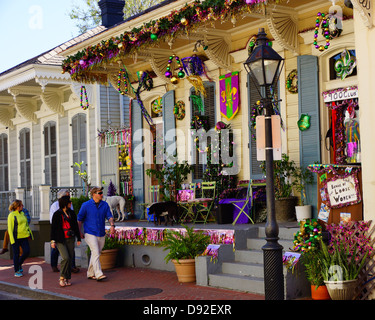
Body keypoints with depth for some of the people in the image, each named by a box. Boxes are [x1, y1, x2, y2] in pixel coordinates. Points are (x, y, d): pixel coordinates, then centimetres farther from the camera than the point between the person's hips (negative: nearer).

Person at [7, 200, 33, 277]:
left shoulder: (22, 213, 12)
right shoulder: (11, 215, -9)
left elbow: (26, 225, 22)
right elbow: (10, 228, -10)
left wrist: (30, 233, 18)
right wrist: (12, 239, -14)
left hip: (24, 237, 6)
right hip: (16, 238, -6)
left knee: (27, 252, -2)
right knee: (16, 254, 0)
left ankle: (19, 264, 24)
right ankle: (16, 271, 10)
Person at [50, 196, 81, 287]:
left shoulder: (72, 213, 9)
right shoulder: (57, 214, -4)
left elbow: (76, 226, 15)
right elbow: (53, 228, -2)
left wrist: (78, 238, 14)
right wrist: (52, 241, -6)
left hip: (70, 239, 4)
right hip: (60, 240, -4)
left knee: (70, 259, 2)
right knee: (66, 258, -17)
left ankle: (67, 279, 11)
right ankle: (62, 277, -4)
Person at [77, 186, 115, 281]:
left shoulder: (105, 205, 5)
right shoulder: (86, 205, -5)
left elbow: (109, 216, 4)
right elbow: (80, 219, 3)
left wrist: (112, 225, -16)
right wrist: (80, 232, 1)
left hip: (101, 234, 5)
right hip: (90, 233, -5)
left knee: (96, 254, 11)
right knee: (95, 252, -16)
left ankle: (90, 273, 24)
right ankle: (99, 274, -20)